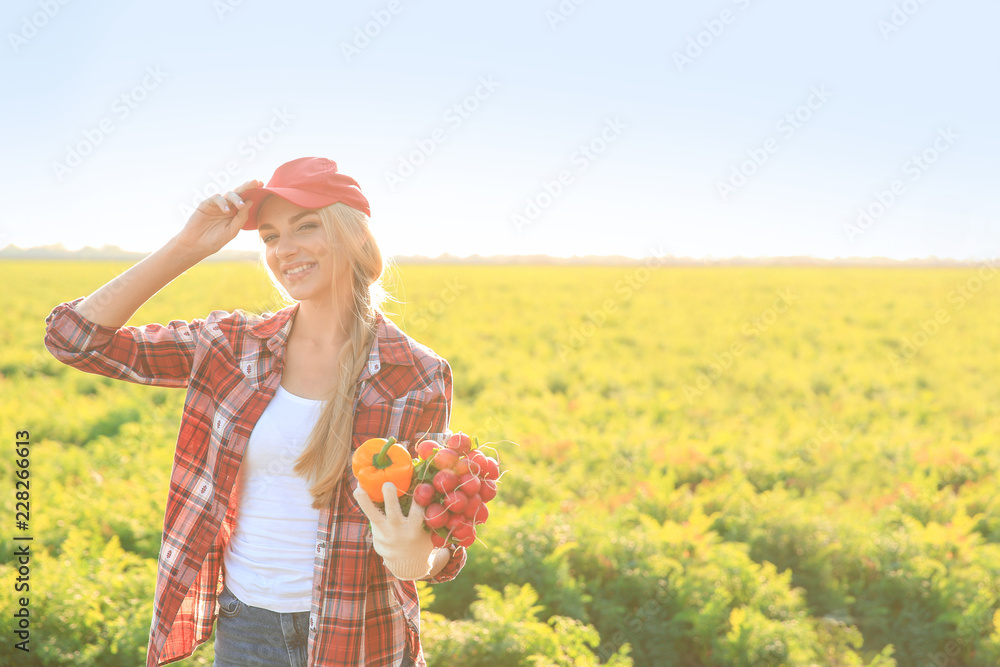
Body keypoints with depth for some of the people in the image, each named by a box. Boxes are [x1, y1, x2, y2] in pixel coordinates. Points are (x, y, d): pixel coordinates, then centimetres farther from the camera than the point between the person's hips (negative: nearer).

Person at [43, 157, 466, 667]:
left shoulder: (416, 378, -9)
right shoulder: (232, 346, -2)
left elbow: (433, 523, -5)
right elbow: (75, 336, -6)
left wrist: (417, 560, -30)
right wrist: (186, 247, -12)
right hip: (244, 624, 3)